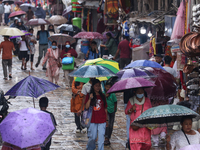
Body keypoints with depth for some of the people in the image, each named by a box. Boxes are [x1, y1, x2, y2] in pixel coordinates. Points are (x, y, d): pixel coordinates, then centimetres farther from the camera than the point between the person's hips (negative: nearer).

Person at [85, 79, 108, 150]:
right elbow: (86, 107, -8)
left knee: (101, 137, -3)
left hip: (102, 121, 1)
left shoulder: (102, 96, 7)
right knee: (92, 137, 4)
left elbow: (105, 109, 11)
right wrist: (90, 99, -20)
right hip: (93, 120, -1)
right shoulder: (89, 95, 2)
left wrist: (107, 119, 11)